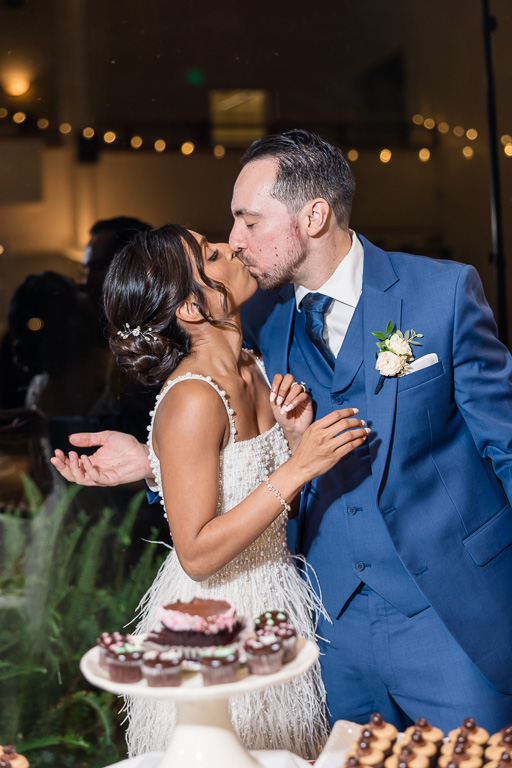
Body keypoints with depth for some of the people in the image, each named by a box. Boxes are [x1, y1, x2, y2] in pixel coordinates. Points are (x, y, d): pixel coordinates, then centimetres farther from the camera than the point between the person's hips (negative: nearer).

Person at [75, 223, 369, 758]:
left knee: (288, 753, 21)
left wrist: (298, 437, -8)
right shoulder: (192, 399, -24)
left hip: (276, 605, 8)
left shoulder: (253, 369, 1)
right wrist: (298, 467, -27)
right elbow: (197, 553, -25)